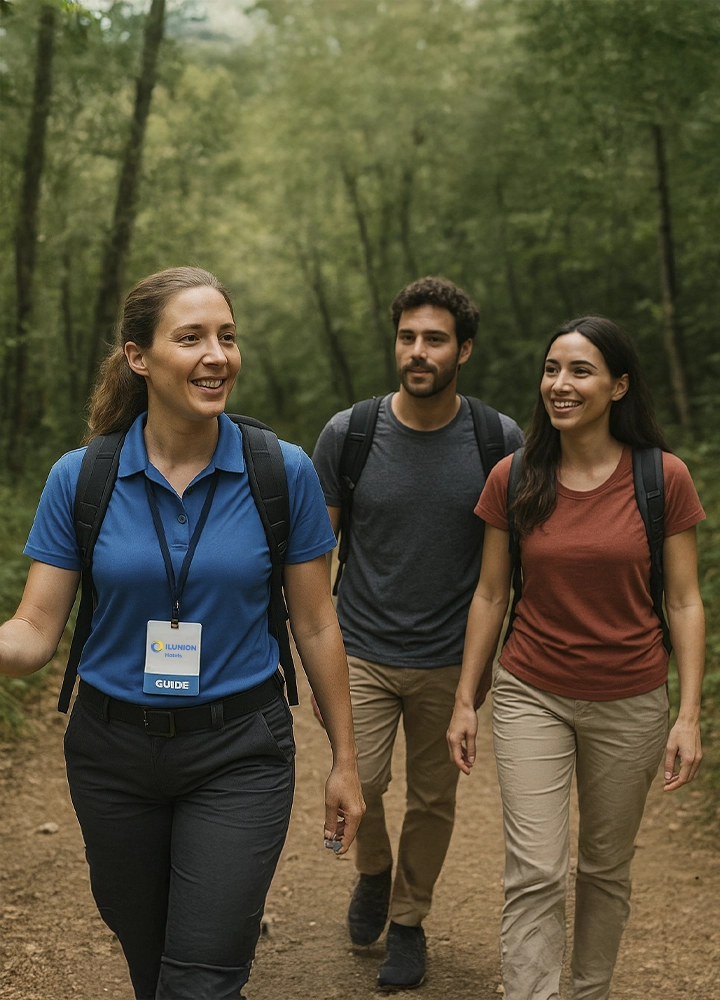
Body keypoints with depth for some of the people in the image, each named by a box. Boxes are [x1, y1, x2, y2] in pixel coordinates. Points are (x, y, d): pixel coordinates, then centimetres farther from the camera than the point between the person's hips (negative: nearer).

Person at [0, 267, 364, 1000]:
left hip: (238, 752, -2)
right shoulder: (78, 479, -7)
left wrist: (344, 760, 5)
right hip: (113, 751, 2)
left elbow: (314, 625, 0)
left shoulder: (284, 473, -8)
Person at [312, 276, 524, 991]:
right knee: (356, 781, -11)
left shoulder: (501, 441, -6)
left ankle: (408, 920, 35)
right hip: (363, 652, 0)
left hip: (451, 659, 1)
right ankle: (374, 871, 24)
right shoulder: (348, 434, -6)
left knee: (433, 799, 11)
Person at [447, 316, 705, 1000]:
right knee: (534, 875, -7)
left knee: (606, 870, 15)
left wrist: (689, 717, -8)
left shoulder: (664, 478, -7)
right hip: (530, 694, 0)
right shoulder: (512, 480, -3)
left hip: (629, 702, 0)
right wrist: (464, 701, 4)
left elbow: (684, 602, -3)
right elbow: (489, 596, 4)